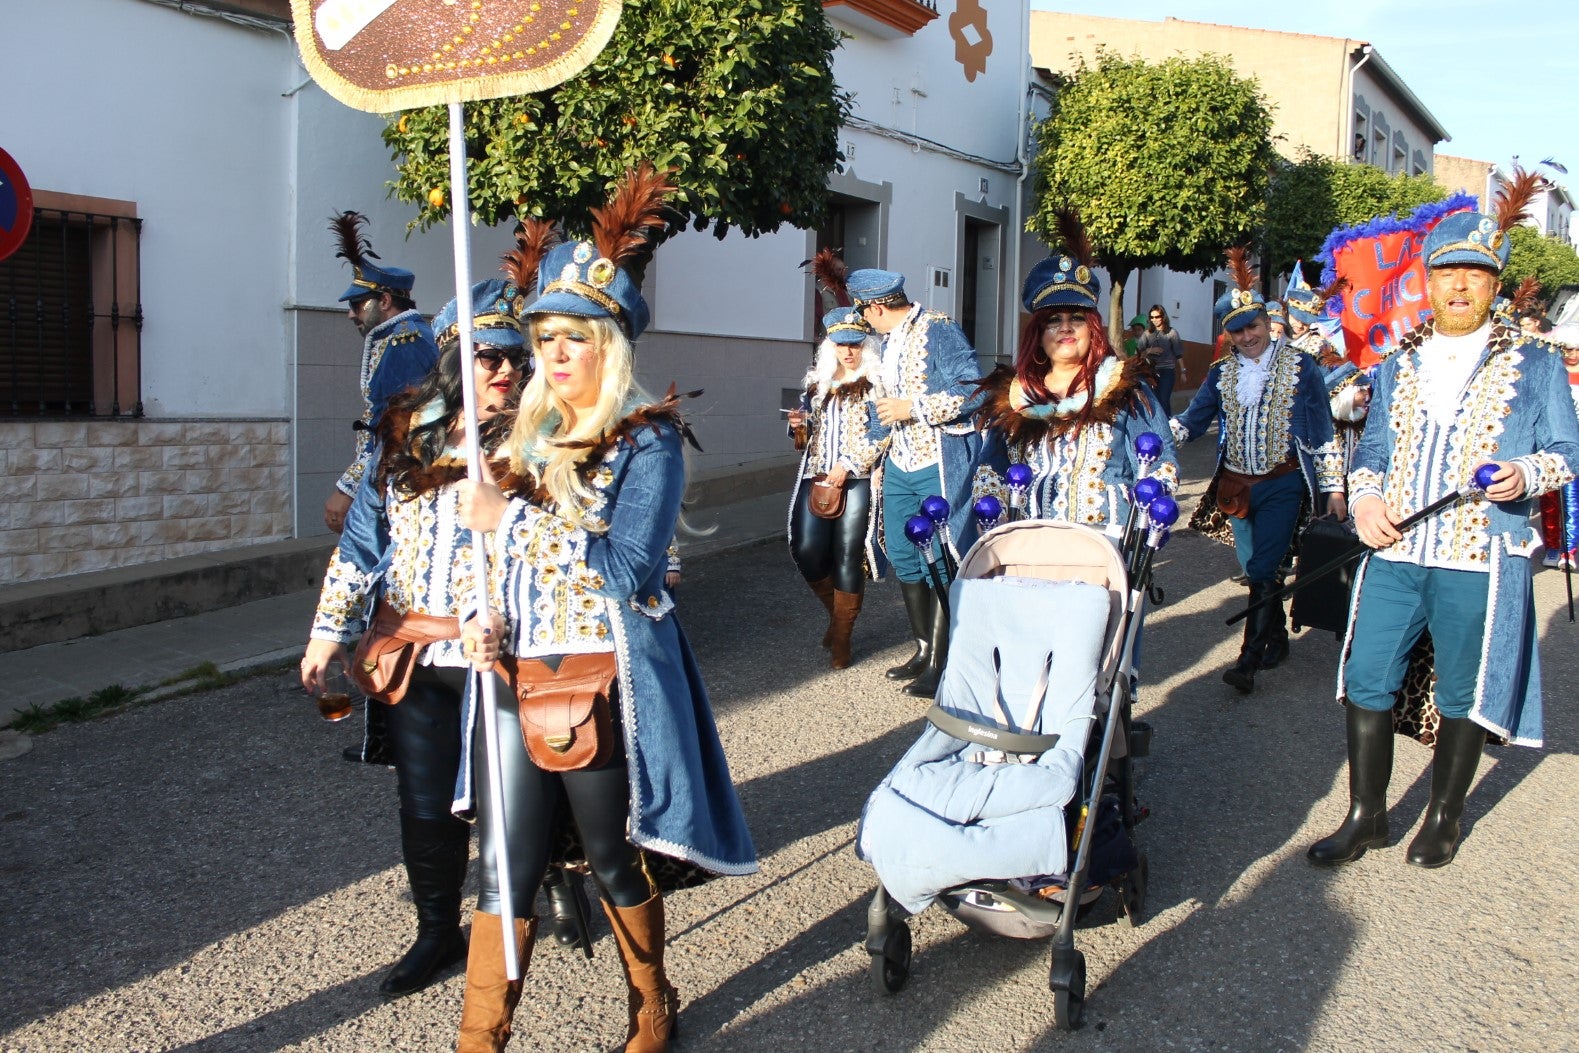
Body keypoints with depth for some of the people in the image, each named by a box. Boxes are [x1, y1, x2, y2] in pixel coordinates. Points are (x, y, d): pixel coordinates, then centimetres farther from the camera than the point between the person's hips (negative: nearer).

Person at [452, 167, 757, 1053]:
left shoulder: (648, 437, -10)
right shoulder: (535, 433, 10)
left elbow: (627, 566, -20)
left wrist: (510, 520, -18)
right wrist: (491, 622, 1)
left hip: (603, 680, -5)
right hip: (520, 674, 5)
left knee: (615, 859, 11)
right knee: (506, 868, 6)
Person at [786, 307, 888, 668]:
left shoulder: (876, 381, 0)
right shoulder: (817, 379, 16)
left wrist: (848, 466, -14)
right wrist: (799, 425, 2)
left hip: (858, 478, -4)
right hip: (817, 475, 4)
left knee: (848, 556, -4)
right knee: (807, 550, -5)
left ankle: (842, 638, 8)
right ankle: (836, 612, 23)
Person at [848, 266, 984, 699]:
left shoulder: (938, 331, -13)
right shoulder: (890, 341, 15)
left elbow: (973, 391, -20)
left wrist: (913, 408, -20)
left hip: (940, 464, -9)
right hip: (900, 465, 9)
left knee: (940, 564, -5)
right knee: (904, 559, 11)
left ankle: (940, 663, 3)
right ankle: (924, 650, 24)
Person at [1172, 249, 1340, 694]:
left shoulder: (1299, 366, 0)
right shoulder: (1221, 374, 9)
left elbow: (1322, 432, 2)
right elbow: (1191, 421, 5)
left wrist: (1331, 487, -1)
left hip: (1282, 483, -4)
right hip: (1236, 485, 4)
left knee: (1263, 569, -11)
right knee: (1254, 570, 11)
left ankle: (1249, 659, -10)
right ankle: (1276, 638, 30)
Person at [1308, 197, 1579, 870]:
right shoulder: (1397, 365, 14)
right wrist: (1365, 497, -2)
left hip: (1480, 561, -3)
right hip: (1393, 554, 3)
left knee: (1462, 698, 7)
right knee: (1365, 682, 1)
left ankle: (1443, 817, 26)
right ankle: (1366, 816, 16)